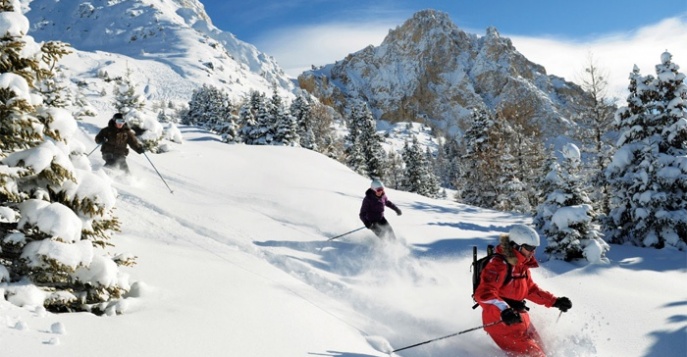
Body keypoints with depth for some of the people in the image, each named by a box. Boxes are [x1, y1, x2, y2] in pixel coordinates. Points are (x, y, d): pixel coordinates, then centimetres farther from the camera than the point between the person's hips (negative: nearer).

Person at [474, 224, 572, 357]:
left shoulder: (521, 265, 9)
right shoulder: (499, 264, -21)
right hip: (500, 321, -10)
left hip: (519, 319, 10)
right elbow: (483, 294, -33)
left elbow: (530, 290, 22)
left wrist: (554, 301, 13)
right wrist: (504, 311, -48)